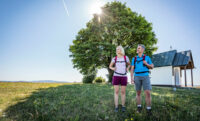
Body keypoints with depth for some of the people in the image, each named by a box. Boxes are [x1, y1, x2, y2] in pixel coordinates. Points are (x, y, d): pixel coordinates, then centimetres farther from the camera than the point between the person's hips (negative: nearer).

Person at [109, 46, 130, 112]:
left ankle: (123, 106, 17)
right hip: (116, 76, 0)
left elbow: (129, 64, 21)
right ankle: (116, 107, 7)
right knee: (116, 92, -1)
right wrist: (113, 68, -7)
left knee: (123, 92, 3)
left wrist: (127, 69, 1)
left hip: (124, 77, 0)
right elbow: (110, 66, 15)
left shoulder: (126, 57, 5)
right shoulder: (114, 58, 5)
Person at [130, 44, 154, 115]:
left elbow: (152, 67, 10)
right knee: (138, 93, 5)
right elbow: (132, 69, 5)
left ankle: (148, 109, 2)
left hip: (145, 77, -1)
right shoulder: (134, 59, 8)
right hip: (137, 77, 1)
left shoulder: (147, 57, 6)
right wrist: (131, 78, -6)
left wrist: (146, 64, -12)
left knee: (148, 93, -10)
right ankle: (139, 107, 18)